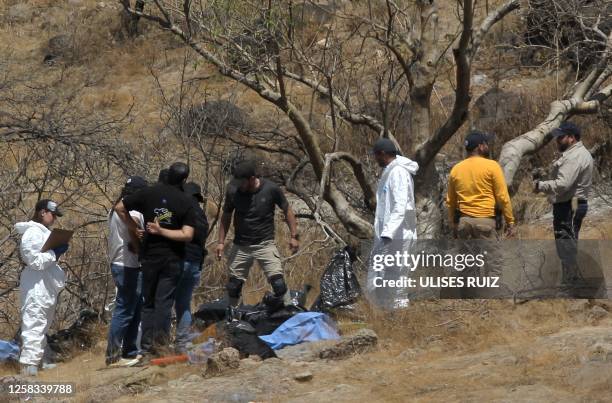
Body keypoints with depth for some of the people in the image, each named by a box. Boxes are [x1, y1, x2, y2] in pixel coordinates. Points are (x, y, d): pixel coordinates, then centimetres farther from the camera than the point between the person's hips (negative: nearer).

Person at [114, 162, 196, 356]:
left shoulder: (149, 193, -3)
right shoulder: (185, 202, -7)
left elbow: (119, 208, 0)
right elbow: (187, 235, -16)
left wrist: (133, 229, 8)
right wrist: (162, 231, -10)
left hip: (149, 255, 2)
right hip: (173, 258, -2)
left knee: (148, 303, 11)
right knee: (164, 302, 0)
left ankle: (147, 348, 9)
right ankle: (160, 339, -14)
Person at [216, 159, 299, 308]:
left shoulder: (271, 189, -14)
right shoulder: (233, 191, -9)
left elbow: (287, 211, 1)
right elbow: (226, 216, 5)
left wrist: (294, 236, 0)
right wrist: (221, 242, 4)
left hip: (265, 244, -2)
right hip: (240, 246, 2)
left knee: (278, 282, -13)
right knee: (234, 286, 7)